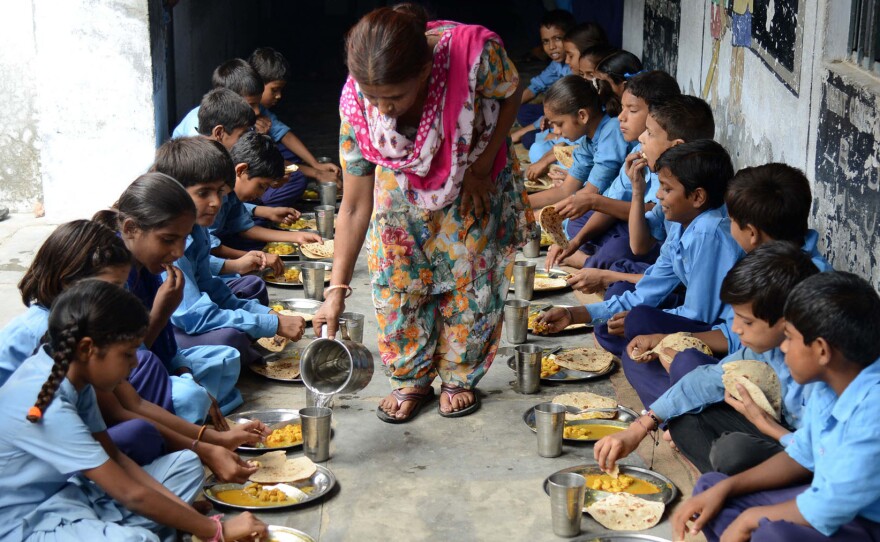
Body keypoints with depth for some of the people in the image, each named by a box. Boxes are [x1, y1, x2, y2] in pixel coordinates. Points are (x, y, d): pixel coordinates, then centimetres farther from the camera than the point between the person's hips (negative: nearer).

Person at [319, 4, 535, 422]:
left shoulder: (475, 53, -42)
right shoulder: (357, 104, -34)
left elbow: (510, 96, -15)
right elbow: (355, 206, -25)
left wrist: (482, 166, -16)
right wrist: (336, 290, -26)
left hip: (474, 184, -1)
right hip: (403, 188, 1)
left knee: (470, 277, 2)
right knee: (397, 280, -2)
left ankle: (460, 379, 24)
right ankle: (412, 381, 20)